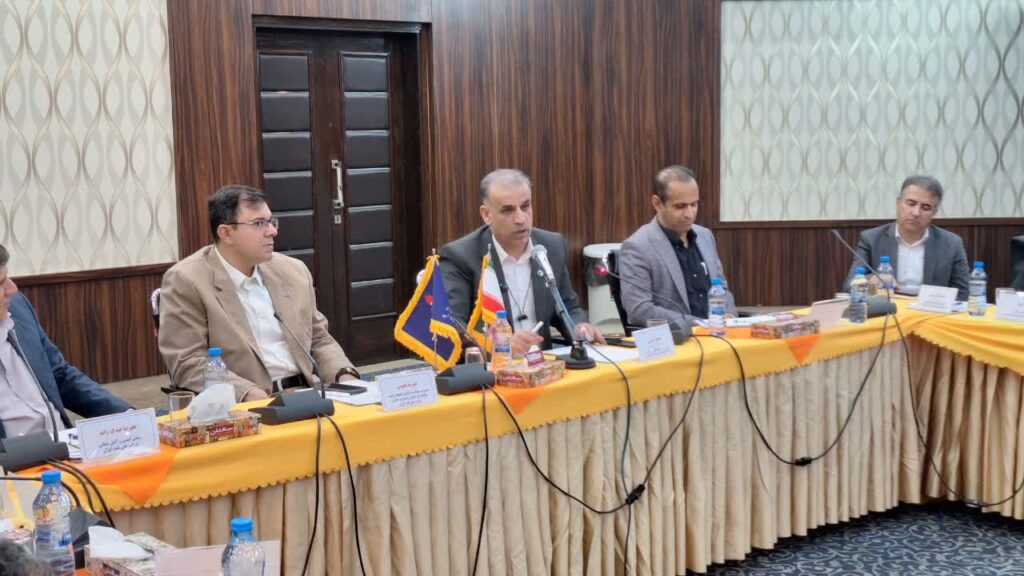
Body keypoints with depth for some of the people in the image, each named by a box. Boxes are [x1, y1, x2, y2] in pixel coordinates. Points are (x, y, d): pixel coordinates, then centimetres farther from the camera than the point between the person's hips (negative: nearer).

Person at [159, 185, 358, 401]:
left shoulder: (294, 271, 13)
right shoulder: (185, 281, -4)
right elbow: (188, 363, -9)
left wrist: (345, 376, -1)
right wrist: (251, 395, -21)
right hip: (242, 406, -4)